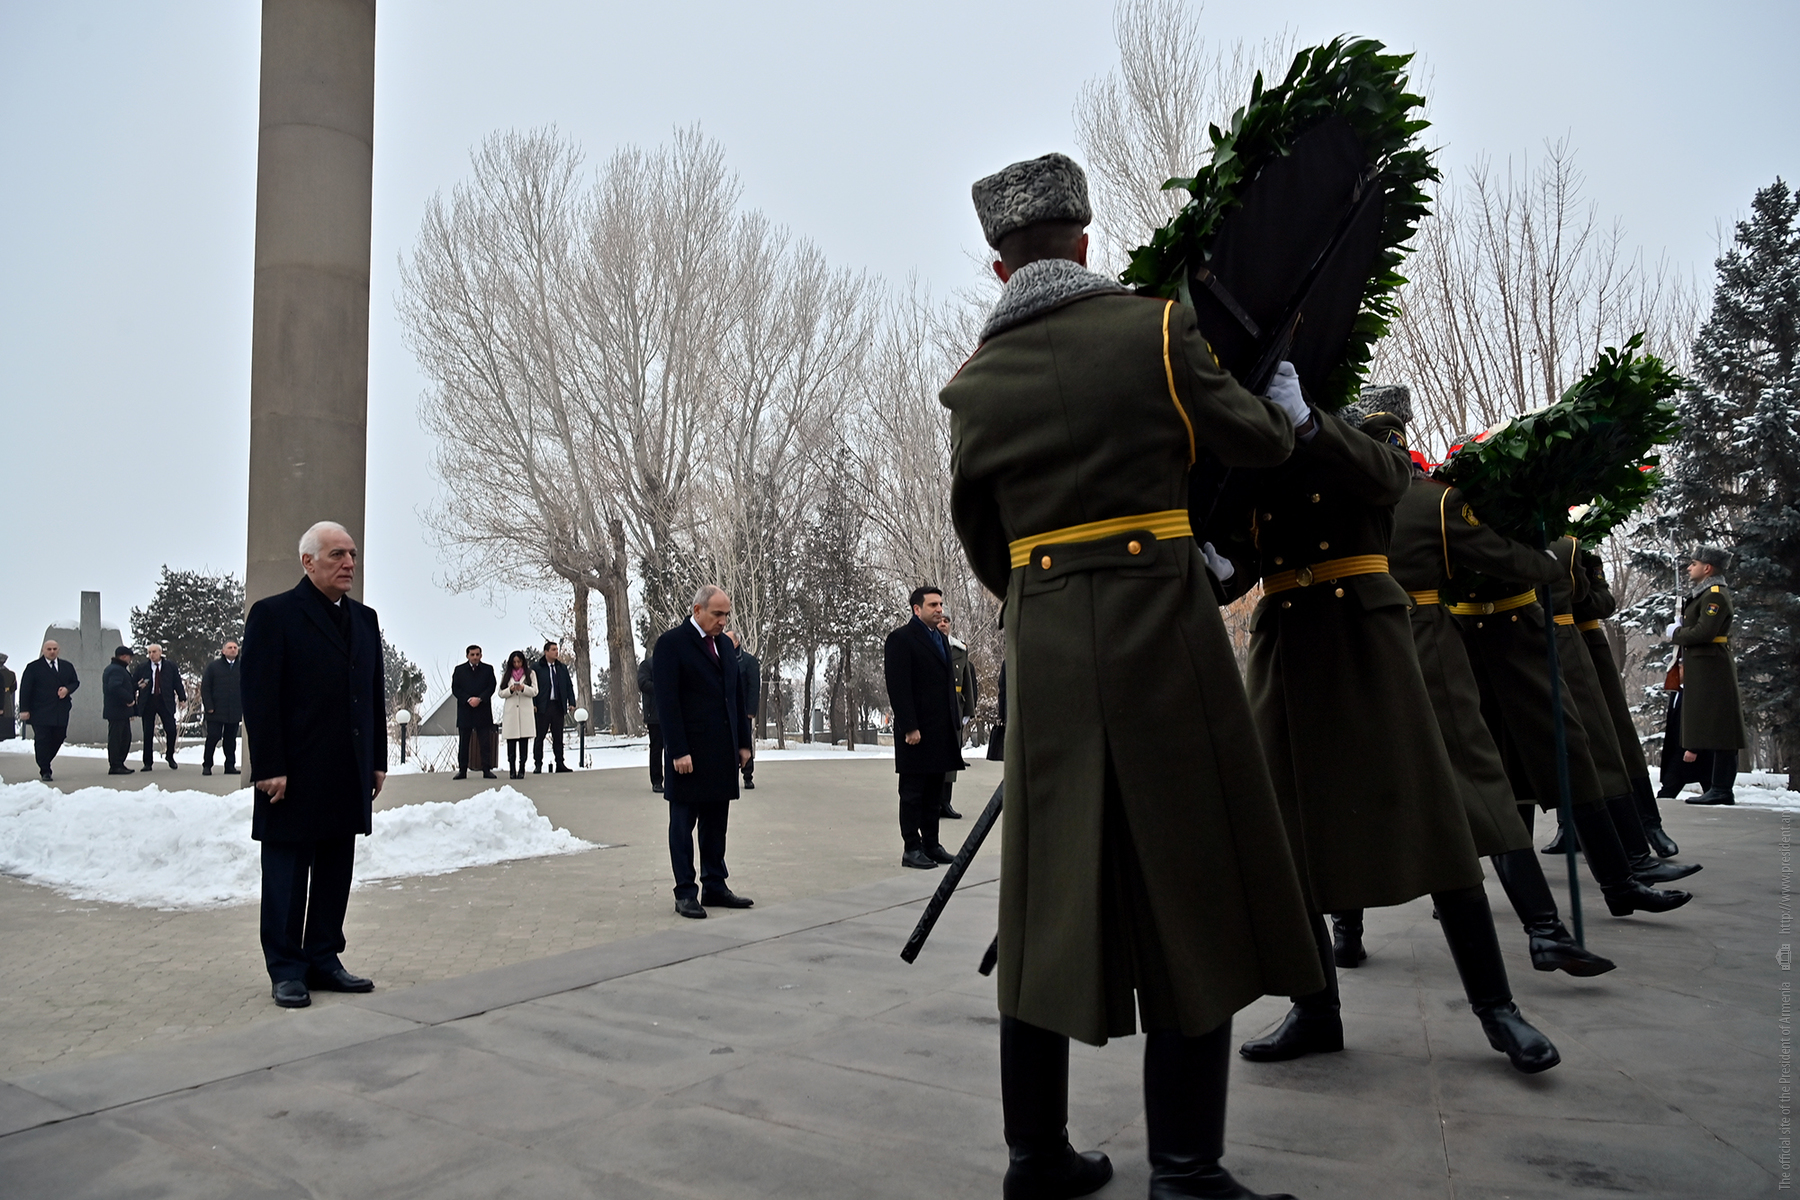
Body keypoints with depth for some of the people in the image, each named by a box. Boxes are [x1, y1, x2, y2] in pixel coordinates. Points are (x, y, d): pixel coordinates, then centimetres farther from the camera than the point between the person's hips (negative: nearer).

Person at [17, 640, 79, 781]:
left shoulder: (67, 667, 14)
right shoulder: (33, 667, 0)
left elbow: (75, 682, 19)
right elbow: (25, 689, -3)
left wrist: (67, 689, -6)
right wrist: (24, 709, -11)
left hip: (61, 712, 4)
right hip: (40, 712, -4)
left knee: (58, 738, 4)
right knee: (42, 741, -4)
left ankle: (44, 763, 26)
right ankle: (45, 771, 1)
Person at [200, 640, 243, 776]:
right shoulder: (213, 666, 1)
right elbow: (205, 688, 0)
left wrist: (244, 707, 4)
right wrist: (208, 706, -8)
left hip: (234, 712, 2)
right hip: (216, 712, -2)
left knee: (231, 739, 8)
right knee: (213, 737, -2)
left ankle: (230, 765, 15)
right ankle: (207, 765, 10)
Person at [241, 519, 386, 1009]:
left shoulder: (364, 618, 13)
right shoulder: (274, 614, -5)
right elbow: (258, 696, -10)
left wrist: (378, 760, 10)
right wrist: (269, 768, -15)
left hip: (349, 777, 6)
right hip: (294, 778, -6)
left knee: (336, 875, 12)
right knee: (287, 876, 5)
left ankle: (324, 960, 22)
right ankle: (286, 970, 15)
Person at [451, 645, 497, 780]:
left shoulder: (488, 669, 7)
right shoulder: (459, 670, 8)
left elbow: (491, 687, 0)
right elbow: (455, 689, 1)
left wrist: (479, 699, -14)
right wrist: (468, 699, -13)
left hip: (482, 710, -1)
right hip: (464, 711, 1)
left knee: (484, 742, 0)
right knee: (463, 742, 4)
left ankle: (487, 770, 2)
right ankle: (462, 770, 9)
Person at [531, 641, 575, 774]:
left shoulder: (562, 668, 13)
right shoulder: (537, 668, -1)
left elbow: (569, 686, 15)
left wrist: (571, 703, 5)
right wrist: (533, 704, -11)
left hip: (558, 706, 4)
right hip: (542, 707, -4)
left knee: (558, 737, 8)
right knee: (540, 737, 1)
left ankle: (560, 764, 12)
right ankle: (538, 765, 5)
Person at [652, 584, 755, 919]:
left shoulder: (724, 645, 14)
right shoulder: (671, 643, -7)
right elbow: (667, 702, -12)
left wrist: (744, 742, 12)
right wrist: (678, 751, -17)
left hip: (723, 753, 7)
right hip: (690, 753, -6)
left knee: (716, 823, 11)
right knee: (683, 823, 4)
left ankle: (715, 887, 20)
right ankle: (685, 893, 10)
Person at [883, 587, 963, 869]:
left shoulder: (941, 640, 18)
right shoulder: (901, 639, -8)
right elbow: (897, 687, -14)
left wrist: (956, 722, 13)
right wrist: (909, 727, -19)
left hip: (942, 730, 8)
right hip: (917, 731, -8)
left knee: (935, 793, 13)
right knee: (912, 791, 0)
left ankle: (931, 845, 20)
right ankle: (911, 848, 6)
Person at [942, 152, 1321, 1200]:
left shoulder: (977, 383, 7)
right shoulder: (1155, 329, -1)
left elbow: (986, 549, 11)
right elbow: (1262, 442, 9)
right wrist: (1288, 408, 31)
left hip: (1045, 647, 4)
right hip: (1163, 628, -3)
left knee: (1054, 893, 11)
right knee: (1188, 891, 5)